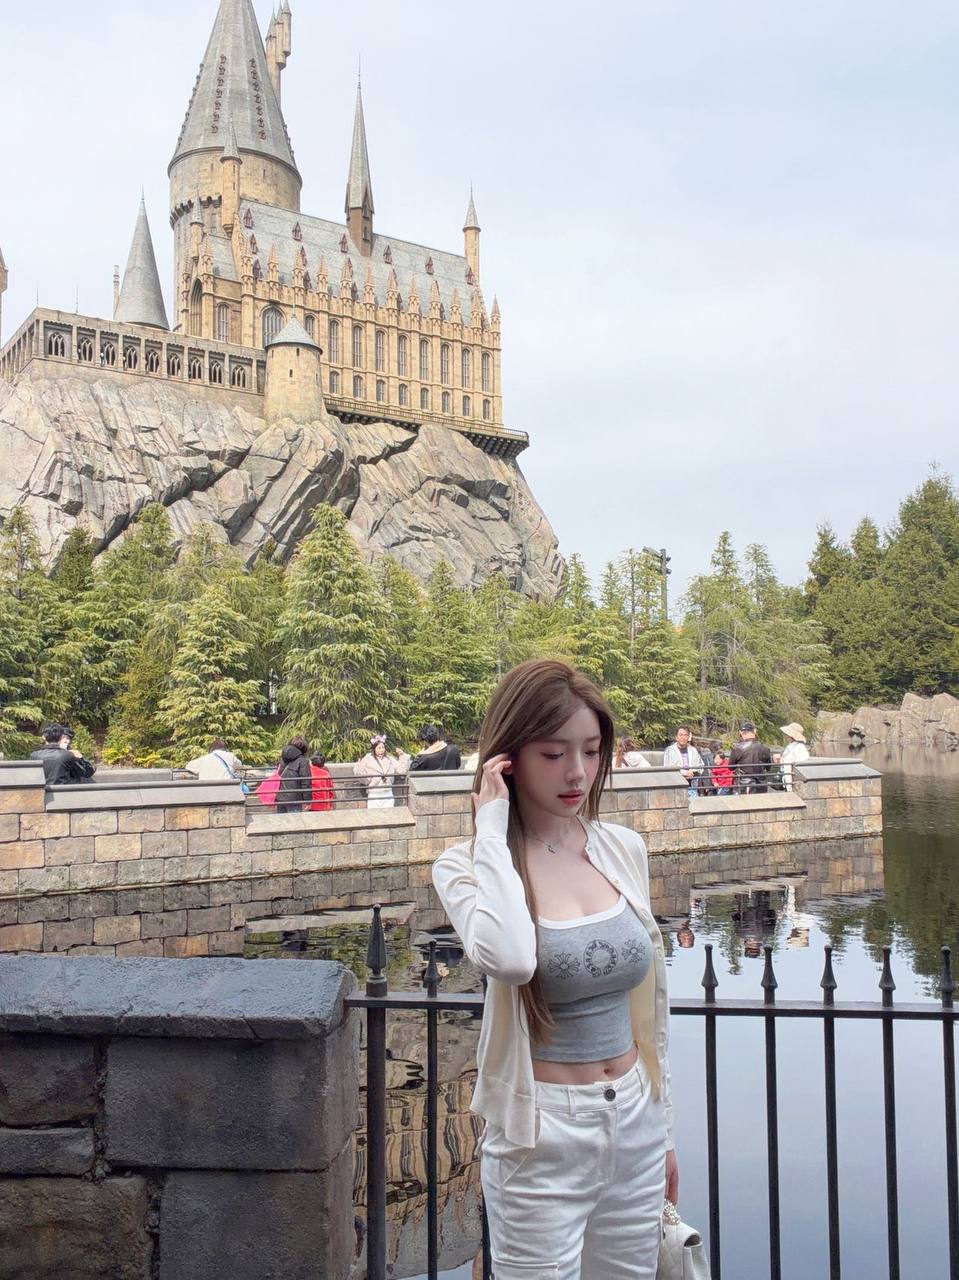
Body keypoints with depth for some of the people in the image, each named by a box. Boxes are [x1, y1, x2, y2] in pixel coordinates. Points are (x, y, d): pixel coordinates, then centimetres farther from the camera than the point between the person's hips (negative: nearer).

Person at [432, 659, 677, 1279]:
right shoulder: (467, 866, -13)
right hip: (542, 1139, -4)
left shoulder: (624, 849, 0)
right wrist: (492, 830, -25)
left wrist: (663, 1125, 16)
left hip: (636, 1124, 5)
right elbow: (511, 959, -36)